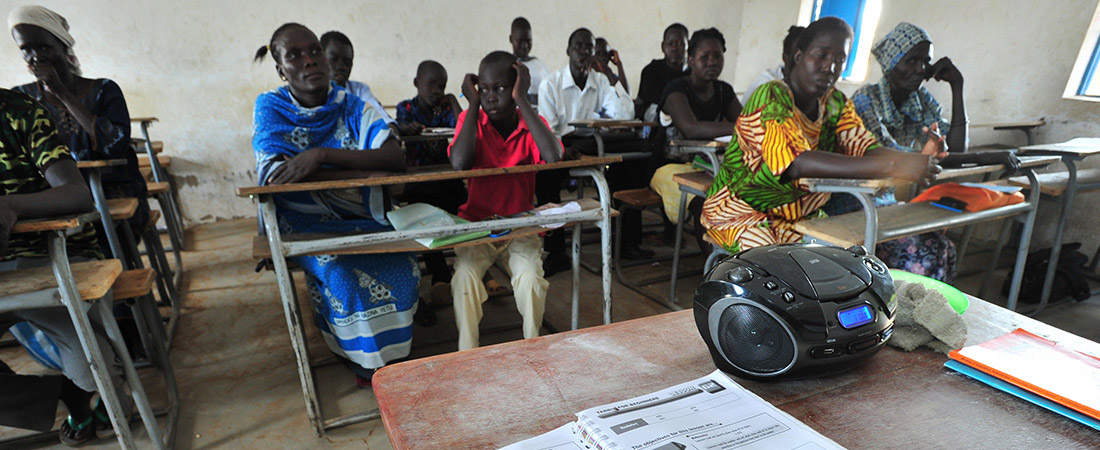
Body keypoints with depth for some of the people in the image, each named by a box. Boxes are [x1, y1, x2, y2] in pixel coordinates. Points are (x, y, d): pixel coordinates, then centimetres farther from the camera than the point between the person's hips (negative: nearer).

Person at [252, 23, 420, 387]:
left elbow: (395, 158, -16)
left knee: (403, 268, -23)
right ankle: (362, 356, 2)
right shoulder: (270, 107, -1)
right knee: (342, 275, -28)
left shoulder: (352, 106, 2)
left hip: (362, 218, 2)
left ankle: (388, 352, 5)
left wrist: (322, 154, -28)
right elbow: (273, 176, -18)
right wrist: (364, 174, -22)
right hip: (304, 223, -1)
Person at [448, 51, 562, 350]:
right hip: (476, 223, 0)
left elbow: (554, 157, -24)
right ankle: (467, 354, -8)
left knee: (531, 277, -25)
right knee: (465, 275, -27)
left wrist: (522, 100, -18)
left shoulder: (531, 123, -1)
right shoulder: (471, 120, -2)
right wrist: (473, 104, -14)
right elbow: (459, 164, -22)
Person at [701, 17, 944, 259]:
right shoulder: (770, 98, -20)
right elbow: (798, 164, -35)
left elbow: (867, 150, -4)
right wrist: (894, 166, -39)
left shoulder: (837, 104, 6)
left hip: (801, 217, 8)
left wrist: (919, 159, -25)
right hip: (741, 213, -7)